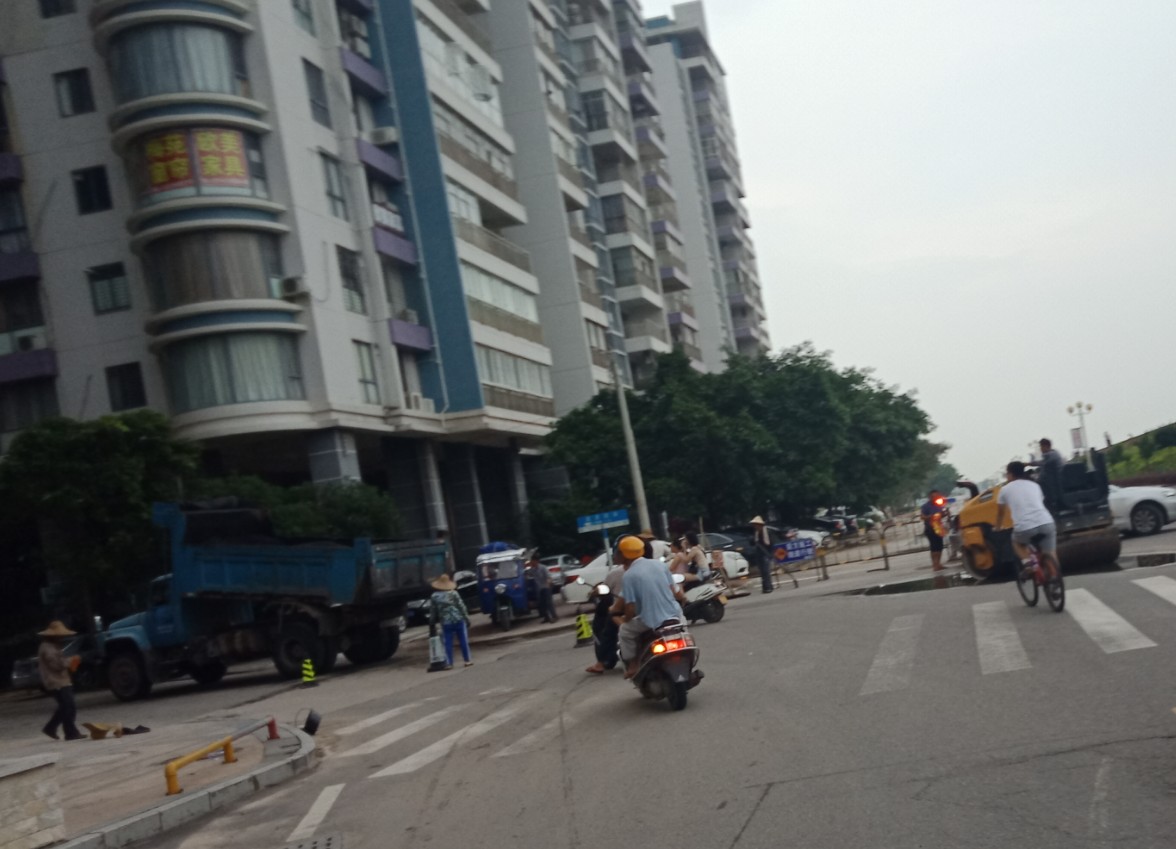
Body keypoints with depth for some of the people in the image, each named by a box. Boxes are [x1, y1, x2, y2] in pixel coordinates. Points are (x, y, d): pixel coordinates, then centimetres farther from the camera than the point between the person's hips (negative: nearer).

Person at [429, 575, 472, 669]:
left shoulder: (434, 597, 1)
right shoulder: (453, 593, -4)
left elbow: (432, 612, 7)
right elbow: (462, 607, -4)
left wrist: (432, 622, 21)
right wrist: (467, 618, 1)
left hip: (445, 623, 1)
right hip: (459, 620, -1)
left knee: (448, 643, 5)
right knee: (464, 641, 6)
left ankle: (449, 663, 3)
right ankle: (467, 660, 10)